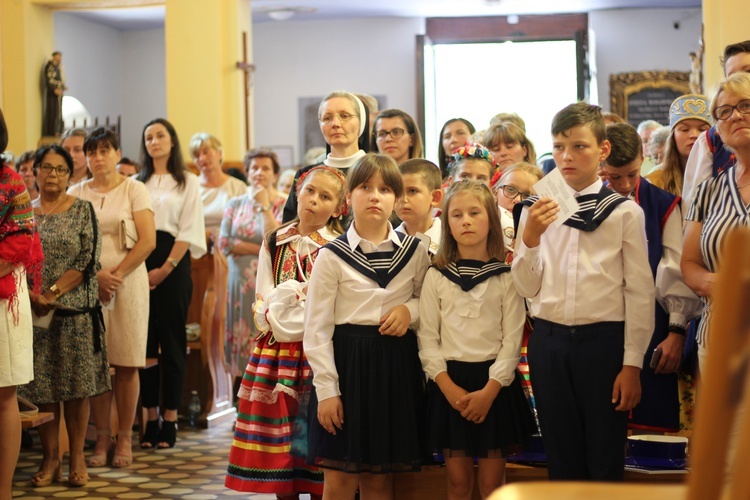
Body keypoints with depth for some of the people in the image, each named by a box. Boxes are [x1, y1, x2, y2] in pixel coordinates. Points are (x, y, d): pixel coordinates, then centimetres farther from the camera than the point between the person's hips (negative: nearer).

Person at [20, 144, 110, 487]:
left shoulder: (82, 211, 2)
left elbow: (88, 262, -6)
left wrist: (54, 292, -15)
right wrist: (33, 296, -12)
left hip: (76, 309, -2)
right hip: (34, 312, 2)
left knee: (76, 384, 0)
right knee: (41, 386, 3)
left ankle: (77, 457, 10)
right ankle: (50, 458, 12)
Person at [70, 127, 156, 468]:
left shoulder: (133, 189, 5)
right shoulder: (76, 193, 10)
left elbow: (148, 241, -3)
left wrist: (117, 274, -9)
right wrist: (95, 275, -9)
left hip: (128, 283, -1)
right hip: (88, 284, 2)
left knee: (126, 364, -1)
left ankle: (125, 438, 6)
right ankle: (102, 438, 6)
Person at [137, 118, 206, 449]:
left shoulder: (187, 182, 6)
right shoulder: (137, 183, 14)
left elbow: (188, 231, -2)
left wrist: (166, 268, -11)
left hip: (173, 263, -3)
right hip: (140, 262, 3)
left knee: (172, 341, -2)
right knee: (145, 340, 2)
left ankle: (170, 419, 2)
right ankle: (151, 418, 6)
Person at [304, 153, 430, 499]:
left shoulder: (414, 252, 5)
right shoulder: (332, 256, -4)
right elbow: (316, 329, -4)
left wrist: (410, 309, -5)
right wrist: (326, 390, -10)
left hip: (396, 366, 2)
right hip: (346, 361, -2)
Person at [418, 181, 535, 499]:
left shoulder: (506, 276, 0)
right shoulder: (436, 276, 3)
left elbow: (512, 338, -3)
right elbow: (427, 337, -1)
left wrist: (490, 390, -13)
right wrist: (450, 388, -11)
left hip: (495, 382, -1)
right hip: (449, 382, 1)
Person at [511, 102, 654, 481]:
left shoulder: (624, 212, -3)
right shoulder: (535, 209, 5)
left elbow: (640, 291, -4)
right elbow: (526, 287, 5)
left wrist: (632, 363, -6)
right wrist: (530, 238, -12)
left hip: (604, 340, -2)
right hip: (549, 340, 3)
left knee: (605, 456, 5)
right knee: (561, 457, 12)